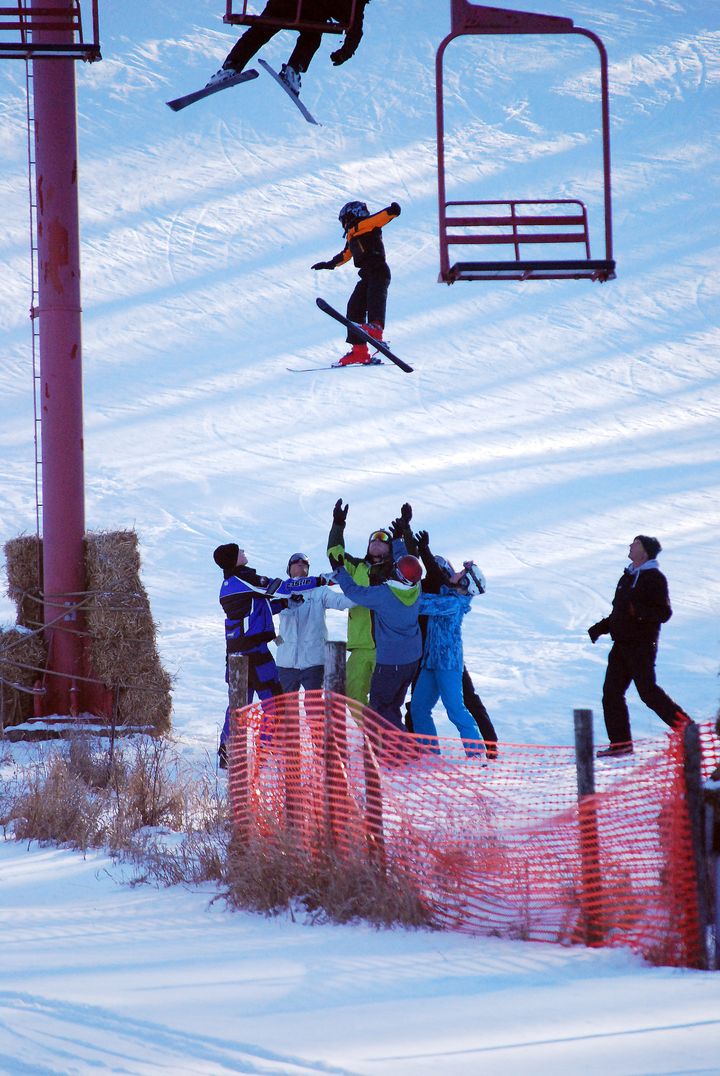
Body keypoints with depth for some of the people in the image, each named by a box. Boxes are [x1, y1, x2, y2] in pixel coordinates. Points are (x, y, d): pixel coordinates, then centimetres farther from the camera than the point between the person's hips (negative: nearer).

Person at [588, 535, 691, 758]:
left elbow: (664, 613, -14)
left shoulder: (655, 579, -8)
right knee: (612, 692, 1)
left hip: (642, 646, -8)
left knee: (648, 691, -8)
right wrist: (600, 628, 15)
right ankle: (620, 742, 4)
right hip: (622, 645, 8)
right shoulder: (628, 577, 17)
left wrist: (639, 611, -29)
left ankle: (686, 728, 4)